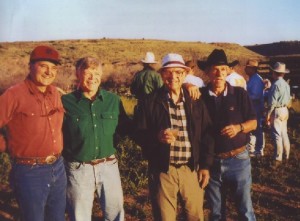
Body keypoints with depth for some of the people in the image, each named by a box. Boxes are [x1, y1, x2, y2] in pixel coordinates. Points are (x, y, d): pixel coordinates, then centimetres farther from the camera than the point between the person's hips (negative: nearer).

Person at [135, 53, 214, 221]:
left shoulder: (196, 101, 4)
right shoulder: (151, 102, -4)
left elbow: (207, 135, 7)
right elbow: (140, 135, -5)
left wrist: (205, 165, 4)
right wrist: (158, 136, -25)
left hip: (192, 169, 2)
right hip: (163, 170, -2)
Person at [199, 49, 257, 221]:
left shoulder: (240, 94, -5)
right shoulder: (201, 95, -4)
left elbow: (253, 122, 0)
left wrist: (239, 127, -20)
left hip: (238, 160, -1)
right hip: (211, 161, 1)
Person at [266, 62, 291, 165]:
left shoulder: (276, 84, -18)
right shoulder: (286, 84, 8)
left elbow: (272, 102, -19)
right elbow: (288, 99, 13)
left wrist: (268, 115, -13)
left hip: (277, 111, -9)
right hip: (284, 110, 9)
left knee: (277, 135, -3)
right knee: (284, 134, 15)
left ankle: (278, 158, 2)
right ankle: (287, 155, 24)